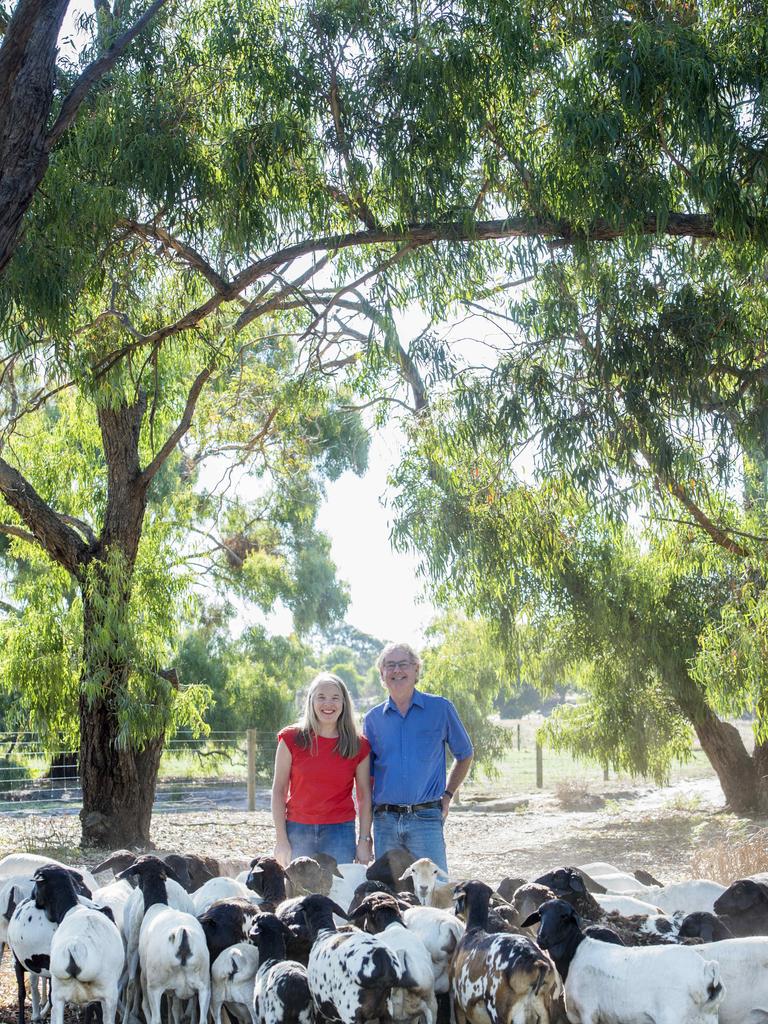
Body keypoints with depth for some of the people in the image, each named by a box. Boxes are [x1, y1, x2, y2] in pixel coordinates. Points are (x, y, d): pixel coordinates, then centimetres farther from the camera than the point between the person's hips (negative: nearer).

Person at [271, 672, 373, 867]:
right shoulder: (292, 739, 1)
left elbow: (364, 796, 7)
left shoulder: (358, 746, 4)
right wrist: (281, 840, -3)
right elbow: (279, 790, 2)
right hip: (298, 830, 0)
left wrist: (364, 841, 0)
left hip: (340, 831, 0)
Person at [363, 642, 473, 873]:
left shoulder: (440, 709, 3)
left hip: (426, 819, -2)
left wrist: (447, 795, 7)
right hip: (385, 821, 3)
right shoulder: (373, 719, 9)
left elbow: (464, 755, 16)